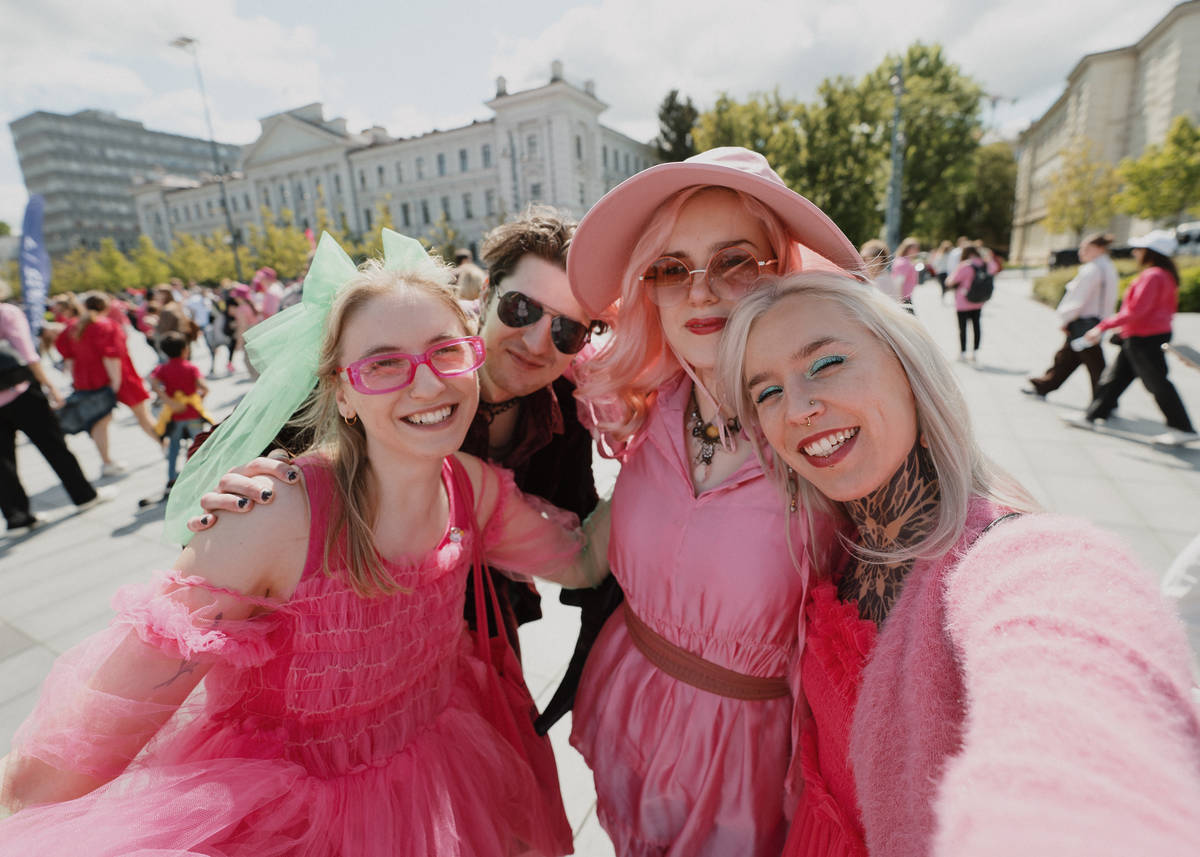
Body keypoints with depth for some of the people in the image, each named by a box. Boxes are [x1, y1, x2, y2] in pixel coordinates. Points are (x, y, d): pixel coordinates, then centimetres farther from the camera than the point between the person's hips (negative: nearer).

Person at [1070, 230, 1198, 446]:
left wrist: (1103, 326, -24)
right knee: (1115, 377, 13)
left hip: (1144, 339, -10)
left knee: (1157, 384, -2)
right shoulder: (1166, 275, 12)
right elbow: (1170, 308, 19)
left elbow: (1136, 310, -25)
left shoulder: (1152, 276, -19)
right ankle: (1091, 416, 20)